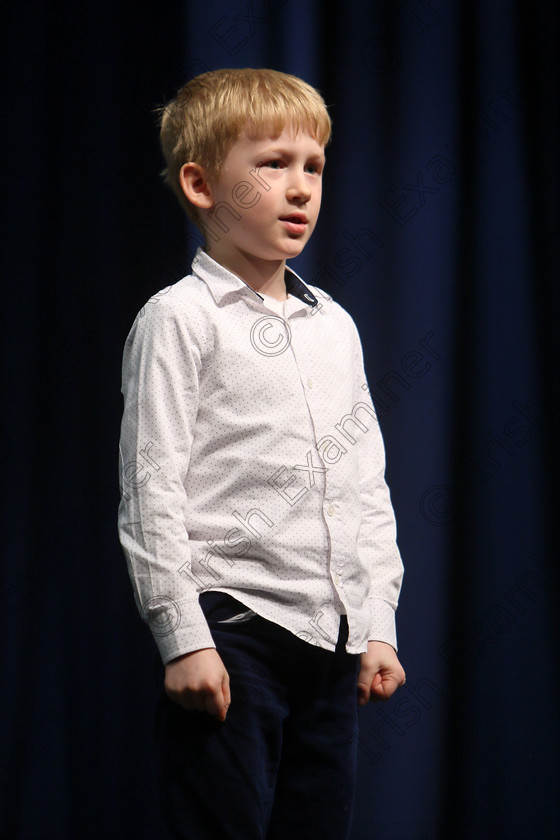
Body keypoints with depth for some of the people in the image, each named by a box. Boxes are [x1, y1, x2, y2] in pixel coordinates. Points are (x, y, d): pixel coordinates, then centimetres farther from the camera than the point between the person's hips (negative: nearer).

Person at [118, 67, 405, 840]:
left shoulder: (336, 326, 16)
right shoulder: (180, 318, -4)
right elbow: (152, 489, -9)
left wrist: (379, 624, 12)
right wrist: (183, 637, -14)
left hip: (332, 634, 6)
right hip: (231, 629, -6)